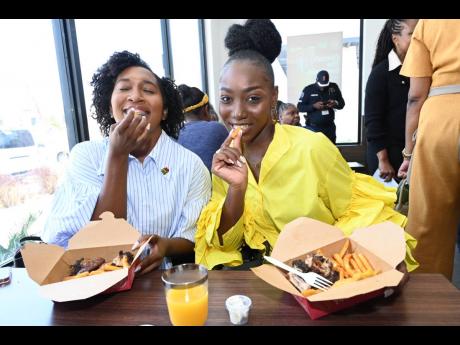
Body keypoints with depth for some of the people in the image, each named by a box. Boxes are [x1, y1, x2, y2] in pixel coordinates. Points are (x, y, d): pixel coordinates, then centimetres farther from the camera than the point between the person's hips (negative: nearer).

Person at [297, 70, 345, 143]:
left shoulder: (334, 87, 4)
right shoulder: (308, 89, -3)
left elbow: (342, 103, 11)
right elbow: (299, 107, -5)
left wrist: (335, 104, -12)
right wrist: (313, 106, -19)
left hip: (329, 127, 3)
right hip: (313, 127, -2)